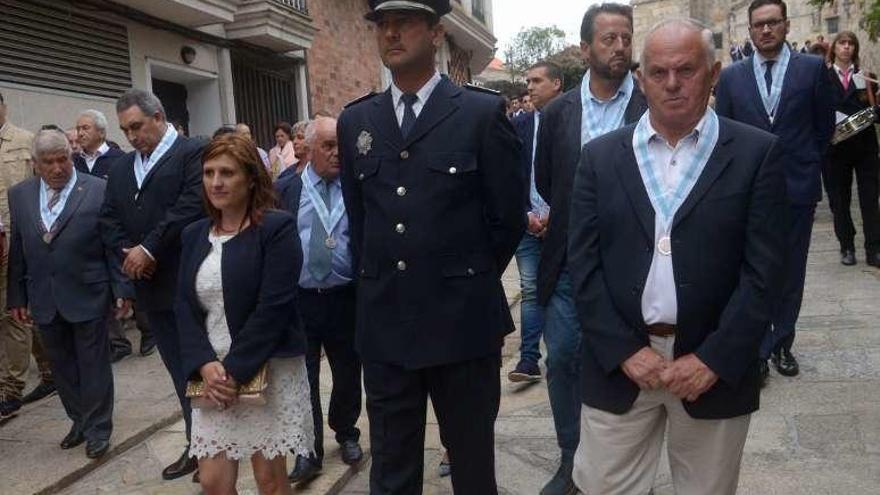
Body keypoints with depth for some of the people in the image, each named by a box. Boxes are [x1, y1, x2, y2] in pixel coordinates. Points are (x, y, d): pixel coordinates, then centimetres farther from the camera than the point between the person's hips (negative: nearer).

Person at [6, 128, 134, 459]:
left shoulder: (99, 190, -7)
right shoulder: (19, 195, 6)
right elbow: (17, 251, 10)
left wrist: (122, 290, -9)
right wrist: (17, 297, 9)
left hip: (87, 296, -4)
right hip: (44, 300, 4)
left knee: (94, 366, 7)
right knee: (62, 366, 14)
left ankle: (98, 429, 22)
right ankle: (80, 422, 30)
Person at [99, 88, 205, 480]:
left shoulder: (193, 152, -6)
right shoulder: (120, 168, 17)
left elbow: (192, 205, -18)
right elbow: (109, 220, 13)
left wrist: (148, 249, -17)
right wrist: (126, 253, -6)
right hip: (153, 286, 7)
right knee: (179, 371, 14)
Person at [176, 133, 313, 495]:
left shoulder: (277, 228, -8)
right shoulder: (194, 235, 11)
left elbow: (273, 308, -15)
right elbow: (184, 307, 6)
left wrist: (235, 370, -16)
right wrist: (205, 365, -9)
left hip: (267, 371, -5)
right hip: (213, 374, 5)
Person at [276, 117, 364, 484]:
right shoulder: (285, 189, 1)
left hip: (345, 298, 1)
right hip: (298, 298, 0)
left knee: (348, 374, 15)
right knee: (302, 378, 7)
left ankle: (346, 434, 39)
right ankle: (309, 451, 23)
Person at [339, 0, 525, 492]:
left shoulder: (483, 112, -5)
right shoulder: (355, 121, 8)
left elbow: (509, 217, -1)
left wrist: (467, 281, 6)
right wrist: (379, 283, 12)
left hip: (463, 320, -3)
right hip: (384, 323, 4)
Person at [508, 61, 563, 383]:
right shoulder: (519, 125, 9)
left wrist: (555, 215, -10)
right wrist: (525, 215, -3)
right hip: (529, 223, 3)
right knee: (530, 291, 3)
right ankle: (529, 360, 7)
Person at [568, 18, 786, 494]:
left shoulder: (757, 153, 0)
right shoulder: (600, 156, 3)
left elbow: (763, 269, -5)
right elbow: (583, 264, -1)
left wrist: (713, 360, -11)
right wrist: (625, 351, -9)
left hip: (716, 367, 0)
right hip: (618, 364, 1)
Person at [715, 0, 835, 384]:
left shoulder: (812, 68, 2)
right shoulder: (731, 77, 3)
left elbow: (824, 126, 9)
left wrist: (806, 164, 8)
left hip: (798, 188, 1)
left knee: (791, 273, 10)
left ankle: (782, 343, 25)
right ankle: (758, 347, 14)